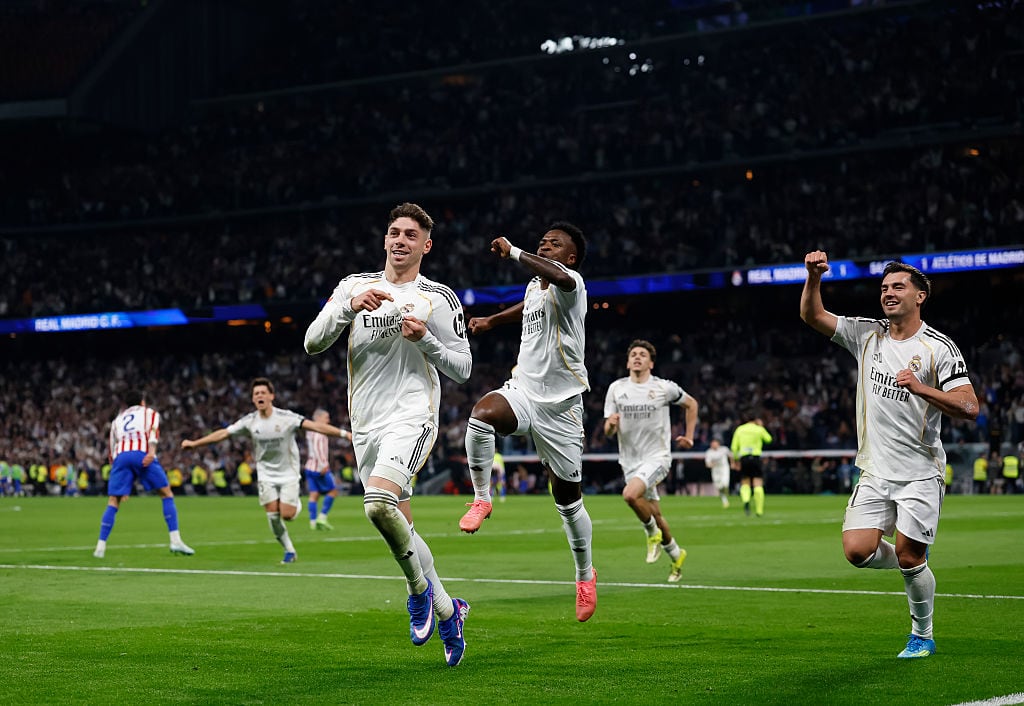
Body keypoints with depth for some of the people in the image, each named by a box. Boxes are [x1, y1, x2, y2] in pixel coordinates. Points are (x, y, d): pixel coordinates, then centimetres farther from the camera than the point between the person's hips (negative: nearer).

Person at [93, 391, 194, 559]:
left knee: (113, 503, 6)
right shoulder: (150, 412, 25)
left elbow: (111, 447, 33)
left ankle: (100, 547, -4)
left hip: (120, 456, 3)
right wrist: (152, 451, -14)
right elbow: (153, 431, 3)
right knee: (167, 494, 7)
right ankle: (175, 541, -2)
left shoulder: (117, 419, 36)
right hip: (142, 453, -3)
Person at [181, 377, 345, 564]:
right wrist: (194, 443, 6)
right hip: (266, 474, 2)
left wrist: (343, 433, -32)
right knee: (272, 513, -9)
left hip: (288, 472, -2)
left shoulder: (286, 417, -15)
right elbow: (223, 433, 3)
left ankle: (296, 503, 24)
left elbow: (315, 426, -22)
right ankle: (289, 551, 7)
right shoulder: (249, 421, -5)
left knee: (287, 515, -13)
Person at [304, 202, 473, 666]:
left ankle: (420, 586, -6)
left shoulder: (438, 299, 3)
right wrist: (349, 307, -14)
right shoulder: (355, 286, 11)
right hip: (366, 425, 5)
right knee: (399, 529, 9)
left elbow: (463, 368, 4)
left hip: (412, 415, -5)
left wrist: (426, 339, -13)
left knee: (378, 503, -28)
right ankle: (447, 609, 26)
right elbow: (312, 343, 2)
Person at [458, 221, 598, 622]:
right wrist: (491, 322, 34)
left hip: (560, 406, -5)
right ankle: (481, 499, -14)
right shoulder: (534, 286, 12)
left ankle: (585, 574, 28)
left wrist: (512, 253, -30)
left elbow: (561, 278, -39)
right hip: (523, 390, 5)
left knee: (568, 499, 5)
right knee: (482, 413, -32)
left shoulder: (571, 283, -11)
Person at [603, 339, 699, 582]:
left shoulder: (664, 388, -5)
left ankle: (653, 533, -3)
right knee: (655, 514, 8)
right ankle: (676, 556, 31)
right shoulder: (616, 388, 1)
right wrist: (611, 424, -21)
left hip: (657, 457, -4)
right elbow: (608, 432, 3)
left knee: (630, 494, -29)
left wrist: (689, 436, 5)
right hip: (630, 460, 4)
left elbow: (691, 404, 13)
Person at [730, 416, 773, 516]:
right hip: (756, 457, -2)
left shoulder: (739, 429, 11)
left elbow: (734, 448, 8)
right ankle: (759, 510, -6)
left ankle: (745, 500, -18)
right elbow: (768, 439, 21)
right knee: (758, 484, -1)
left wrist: (735, 460, 15)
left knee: (745, 483, 12)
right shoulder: (759, 430, 3)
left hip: (743, 458, 2)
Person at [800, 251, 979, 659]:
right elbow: (812, 316, 2)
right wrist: (814, 278, -16)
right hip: (875, 472, 4)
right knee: (857, 551, -8)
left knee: (909, 559, -4)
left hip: (920, 475, -4)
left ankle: (923, 636, 19)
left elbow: (969, 407, -13)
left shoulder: (938, 347, -6)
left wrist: (920, 387, -24)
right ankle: (915, 565, 23)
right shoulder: (867, 334, 6)